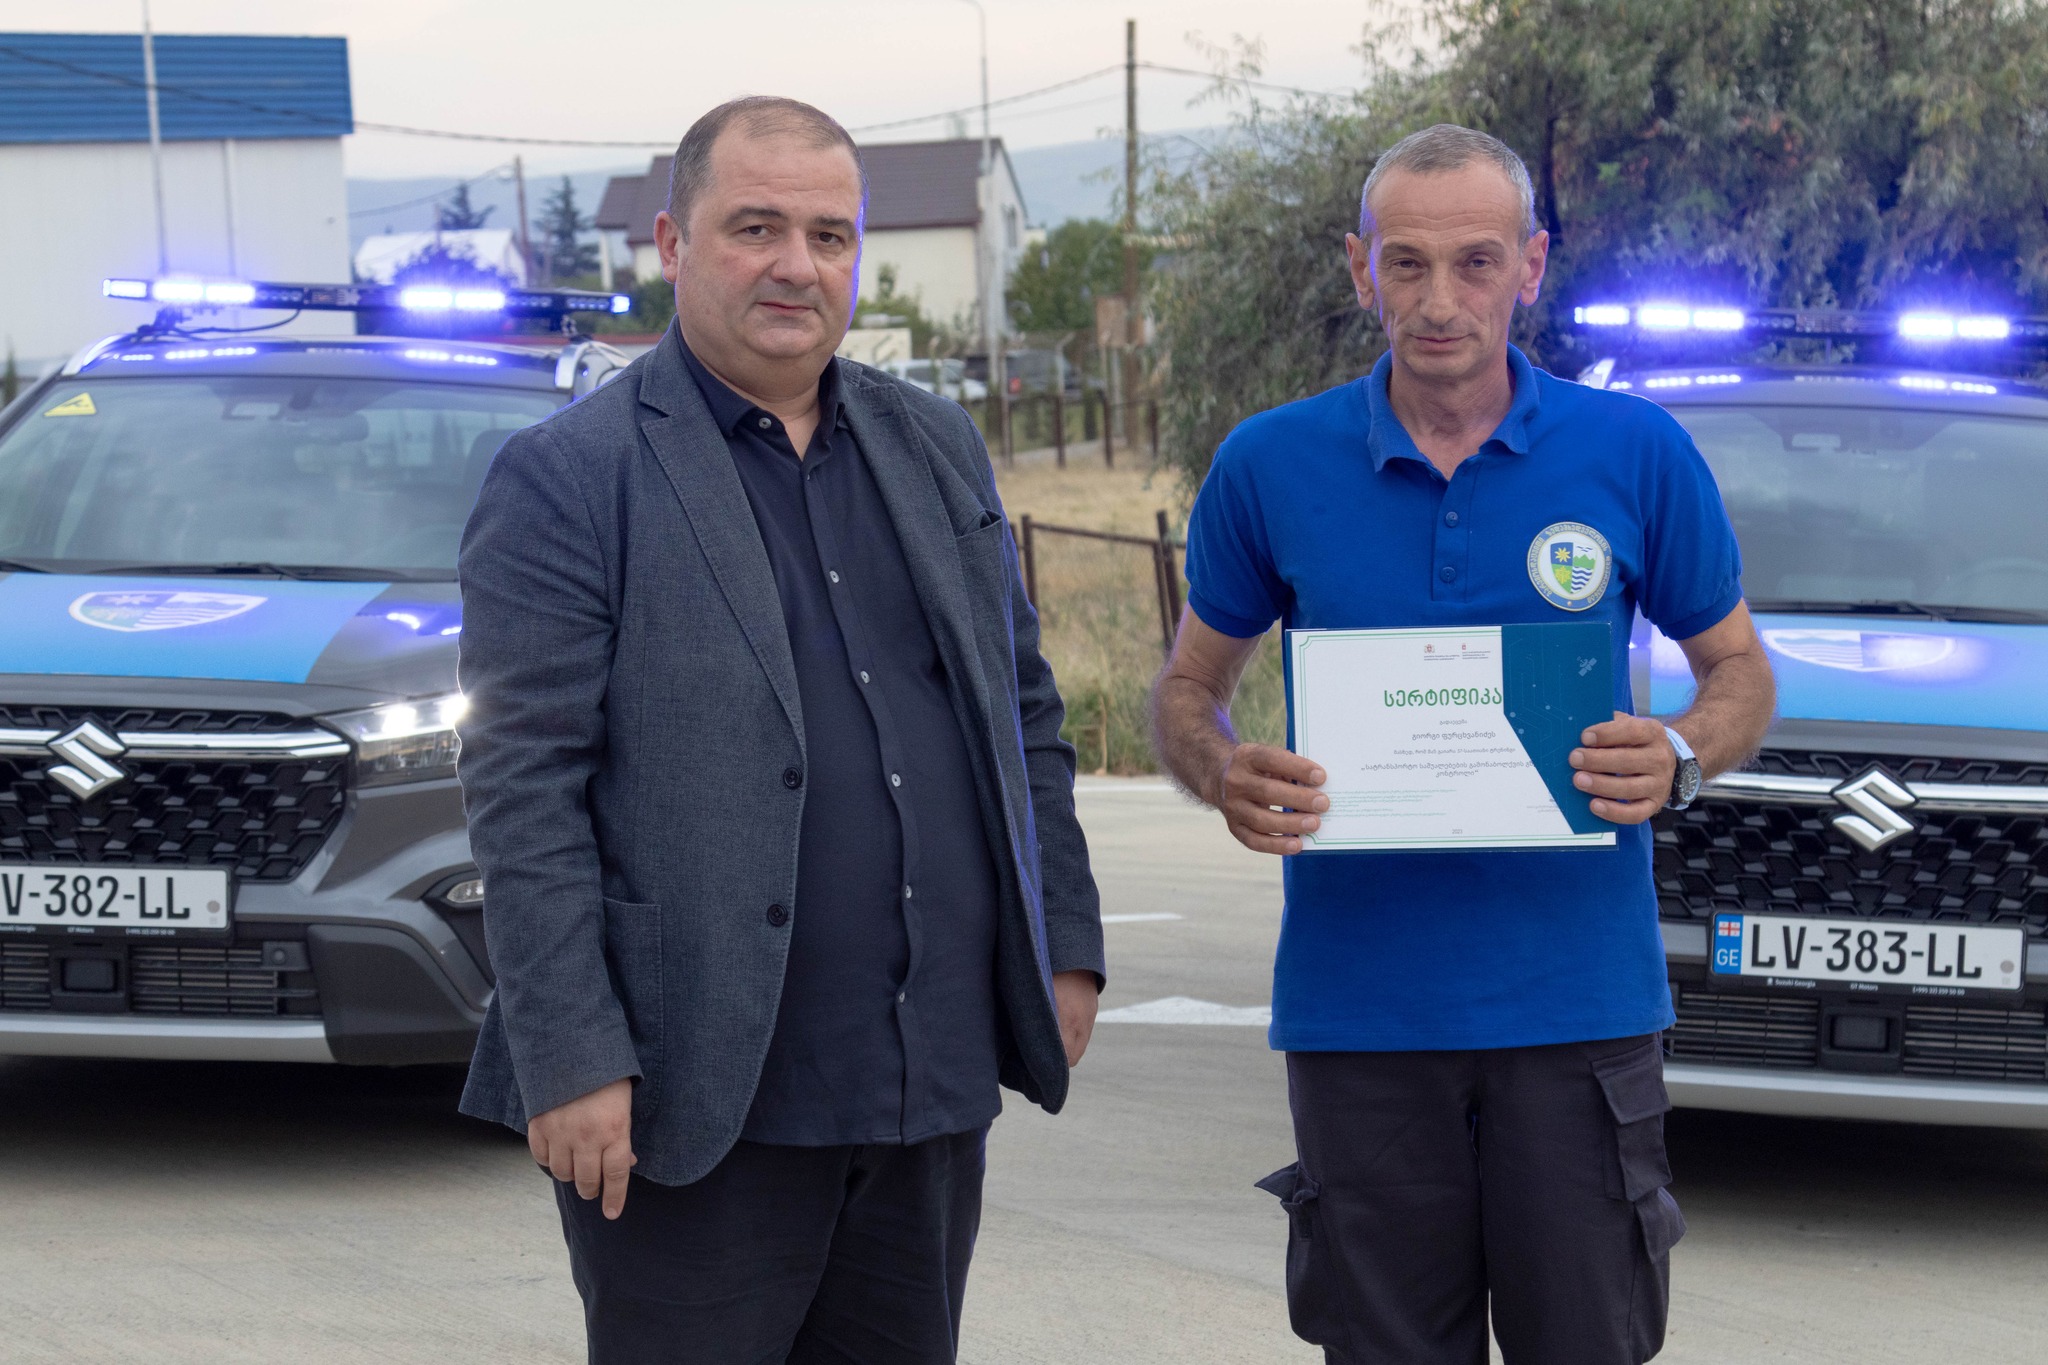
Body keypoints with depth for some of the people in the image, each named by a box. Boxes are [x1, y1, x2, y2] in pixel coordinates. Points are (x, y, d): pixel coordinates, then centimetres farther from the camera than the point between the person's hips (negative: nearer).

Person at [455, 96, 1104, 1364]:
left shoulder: (938, 449, 13)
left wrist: (1065, 944, 11)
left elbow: (1025, 711, 19)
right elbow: (524, 793, -11)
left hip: (933, 1087, 6)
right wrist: (571, 1062, -17)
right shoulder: (564, 479, -6)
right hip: (700, 1107, -6)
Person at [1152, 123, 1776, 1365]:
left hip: (1579, 996, -1)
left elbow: (1738, 670, 11)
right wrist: (1226, 776, -11)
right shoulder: (1272, 467, 2)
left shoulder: (1638, 455, 1)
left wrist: (1678, 760, -12)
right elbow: (1192, 683, 13)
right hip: (1359, 1008, 1)